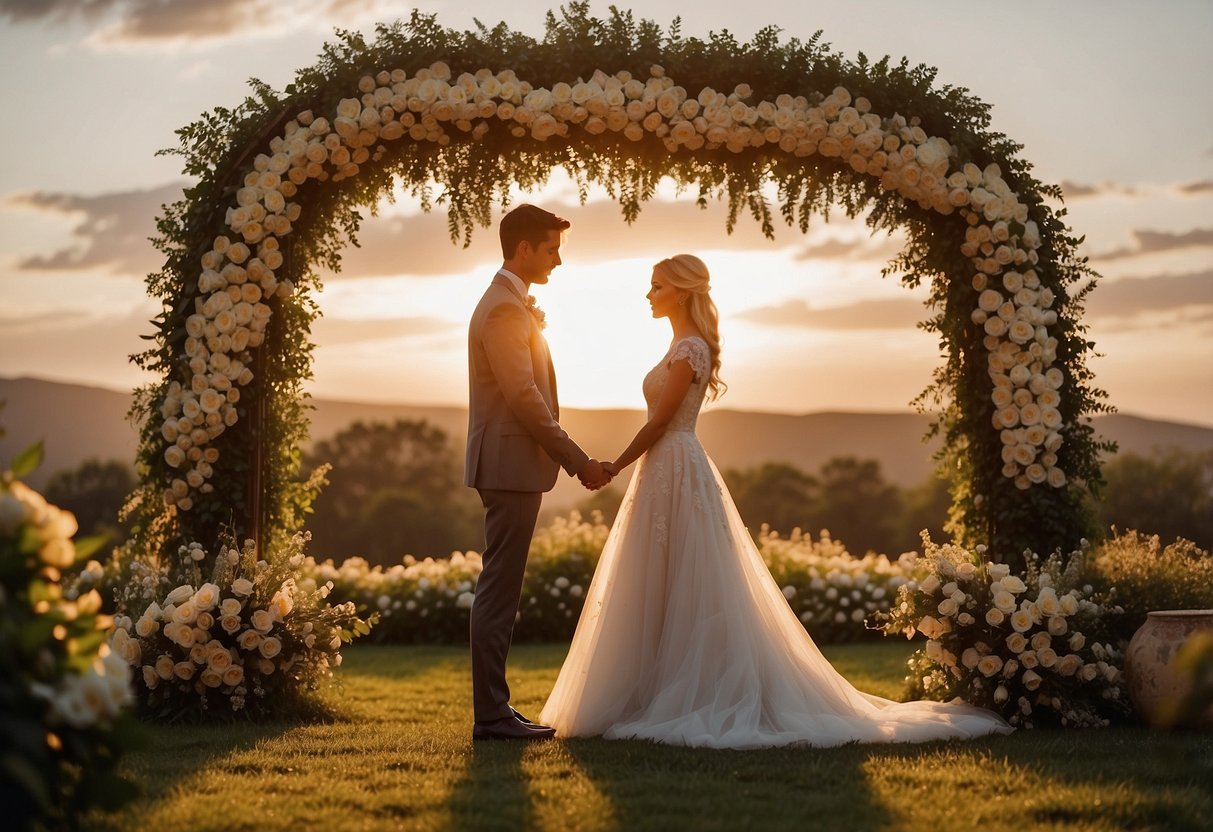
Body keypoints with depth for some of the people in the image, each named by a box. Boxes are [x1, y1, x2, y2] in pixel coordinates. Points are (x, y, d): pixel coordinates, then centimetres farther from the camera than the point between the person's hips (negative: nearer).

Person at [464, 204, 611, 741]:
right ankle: (491, 715, -3)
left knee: (500, 591, 11)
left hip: (512, 466, 11)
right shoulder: (505, 309, -14)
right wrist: (579, 462, -16)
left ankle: (494, 710, 16)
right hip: (511, 465, -11)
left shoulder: (509, 303, 19)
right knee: (499, 591, -7)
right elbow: (524, 398, -19)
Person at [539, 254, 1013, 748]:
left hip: (676, 473, -10)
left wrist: (616, 466, -7)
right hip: (668, 471, 10)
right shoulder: (685, 345, 16)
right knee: (674, 595, 10)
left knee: (678, 595, -6)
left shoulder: (688, 348, -13)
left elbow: (660, 421, -15)